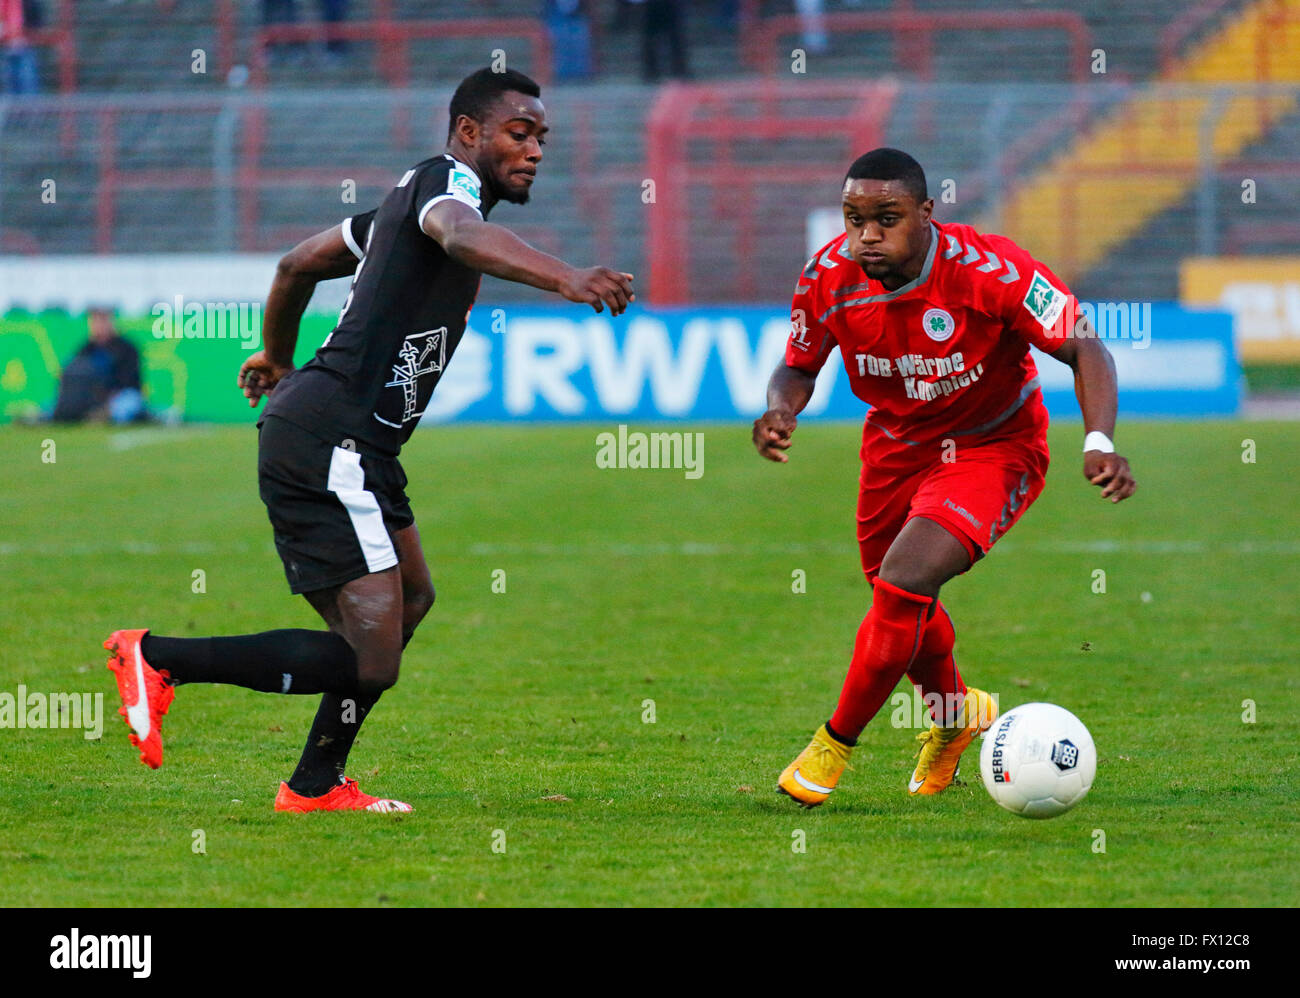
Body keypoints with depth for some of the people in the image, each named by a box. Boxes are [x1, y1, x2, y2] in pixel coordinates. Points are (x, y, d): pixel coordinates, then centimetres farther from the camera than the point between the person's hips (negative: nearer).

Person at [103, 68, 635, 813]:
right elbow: (460, 234, -35)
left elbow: (299, 263, 34)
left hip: (354, 451, 11)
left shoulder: (412, 195, 21)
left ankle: (316, 786, 30)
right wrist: (564, 277, -50)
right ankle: (156, 659, -7)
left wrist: (277, 357, 50)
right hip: (330, 443, -11)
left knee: (411, 599, 23)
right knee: (369, 661, -15)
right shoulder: (445, 180, -9)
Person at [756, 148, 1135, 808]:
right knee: (895, 598, 17)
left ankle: (837, 743, -3)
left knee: (905, 581, -23)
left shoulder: (990, 270, -29)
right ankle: (953, 713, 50)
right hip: (896, 443, 5)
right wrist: (781, 409, -22)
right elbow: (798, 366, 1)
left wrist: (1099, 442, -37)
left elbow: (1084, 349, -22)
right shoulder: (829, 278, -17)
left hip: (992, 449, -5)